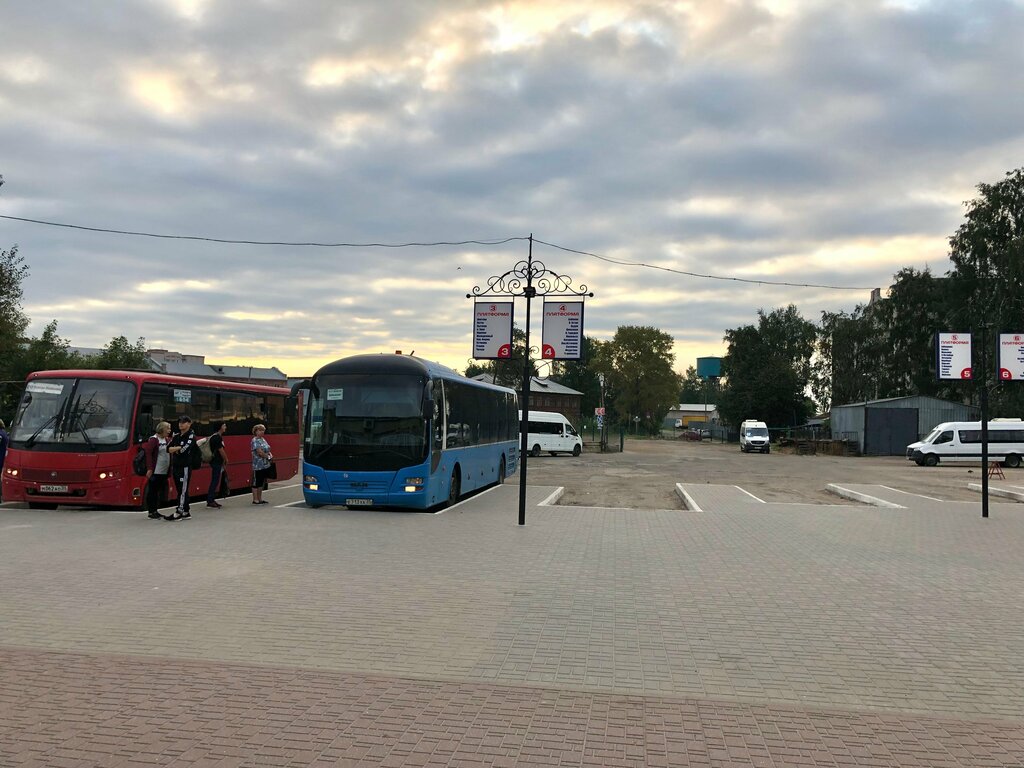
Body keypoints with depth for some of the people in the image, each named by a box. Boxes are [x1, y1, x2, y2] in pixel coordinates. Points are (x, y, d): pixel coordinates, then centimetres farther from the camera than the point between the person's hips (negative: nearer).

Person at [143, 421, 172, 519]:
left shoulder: (166, 440, 13)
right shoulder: (153, 440, -9)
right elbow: (148, 453, -15)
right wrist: (149, 469, -19)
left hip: (164, 472, 8)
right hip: (155, 471, -8)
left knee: (159, 492, 12)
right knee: (152, 492, 0)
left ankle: (155, 511, 21)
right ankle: (151, 512, 6)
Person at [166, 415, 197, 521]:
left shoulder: (191, 436, -6)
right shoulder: (176, 437, 17)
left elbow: (184, 449, -20)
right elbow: (168, 449, 7)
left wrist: (174, 449, -5)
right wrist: (179, 448, -9)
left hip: (185, 467, -8)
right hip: (175, 466, 8)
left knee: (183, 490, -7)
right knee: (180, 490, 10)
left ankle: (179, 513, -8)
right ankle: (186, 512, 16)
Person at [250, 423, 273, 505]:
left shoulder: (263, 439, 16)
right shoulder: (255, 440, -10)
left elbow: (268, 450, 18)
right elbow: (260, 452, -19)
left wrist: (270, 455, -2)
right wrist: (268, 457, -11)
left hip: (265, 465, 9)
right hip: (258, 465, -9)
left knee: (261, 482, 13)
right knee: (256, 482, -1)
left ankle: (260, 499, 19)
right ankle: (255, 500, 4)